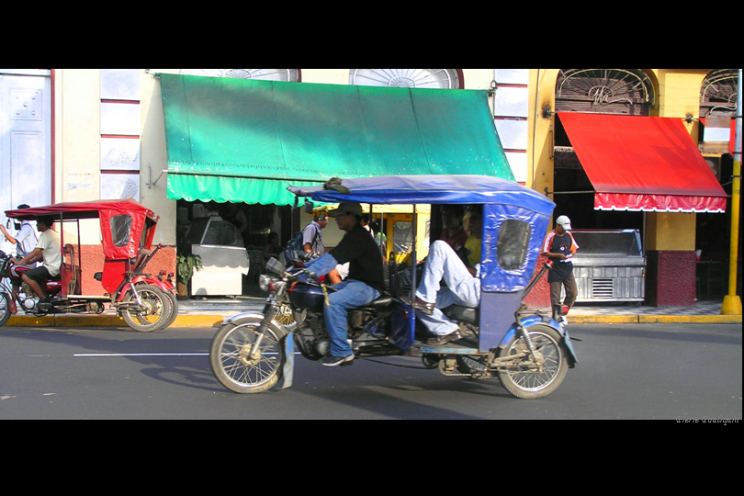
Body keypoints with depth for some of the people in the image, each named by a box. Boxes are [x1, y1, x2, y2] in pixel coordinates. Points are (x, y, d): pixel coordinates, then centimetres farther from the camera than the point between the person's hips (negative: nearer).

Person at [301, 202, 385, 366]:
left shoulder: (356, 236, -17)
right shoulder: (354, 235, 17)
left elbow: (332, 260, -27)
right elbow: (330, 256, 20)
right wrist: (305, 266, 12)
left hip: (369, 286, -11)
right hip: (355, 282, 11)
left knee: (332, 302, -31)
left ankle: (341, 351, -23)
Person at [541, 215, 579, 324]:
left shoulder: (568, 234, 10)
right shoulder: (551, 236, -6)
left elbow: (574, 247, 18)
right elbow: (545, 252, -8)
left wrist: (572, 253, -5)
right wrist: (558, 255, -19)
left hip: (567, 267, 5)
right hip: (555, 269, -5)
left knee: (573, 293, -1)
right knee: (555, 295, -3)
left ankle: (563, 314, 14)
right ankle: (557, 316, 4)